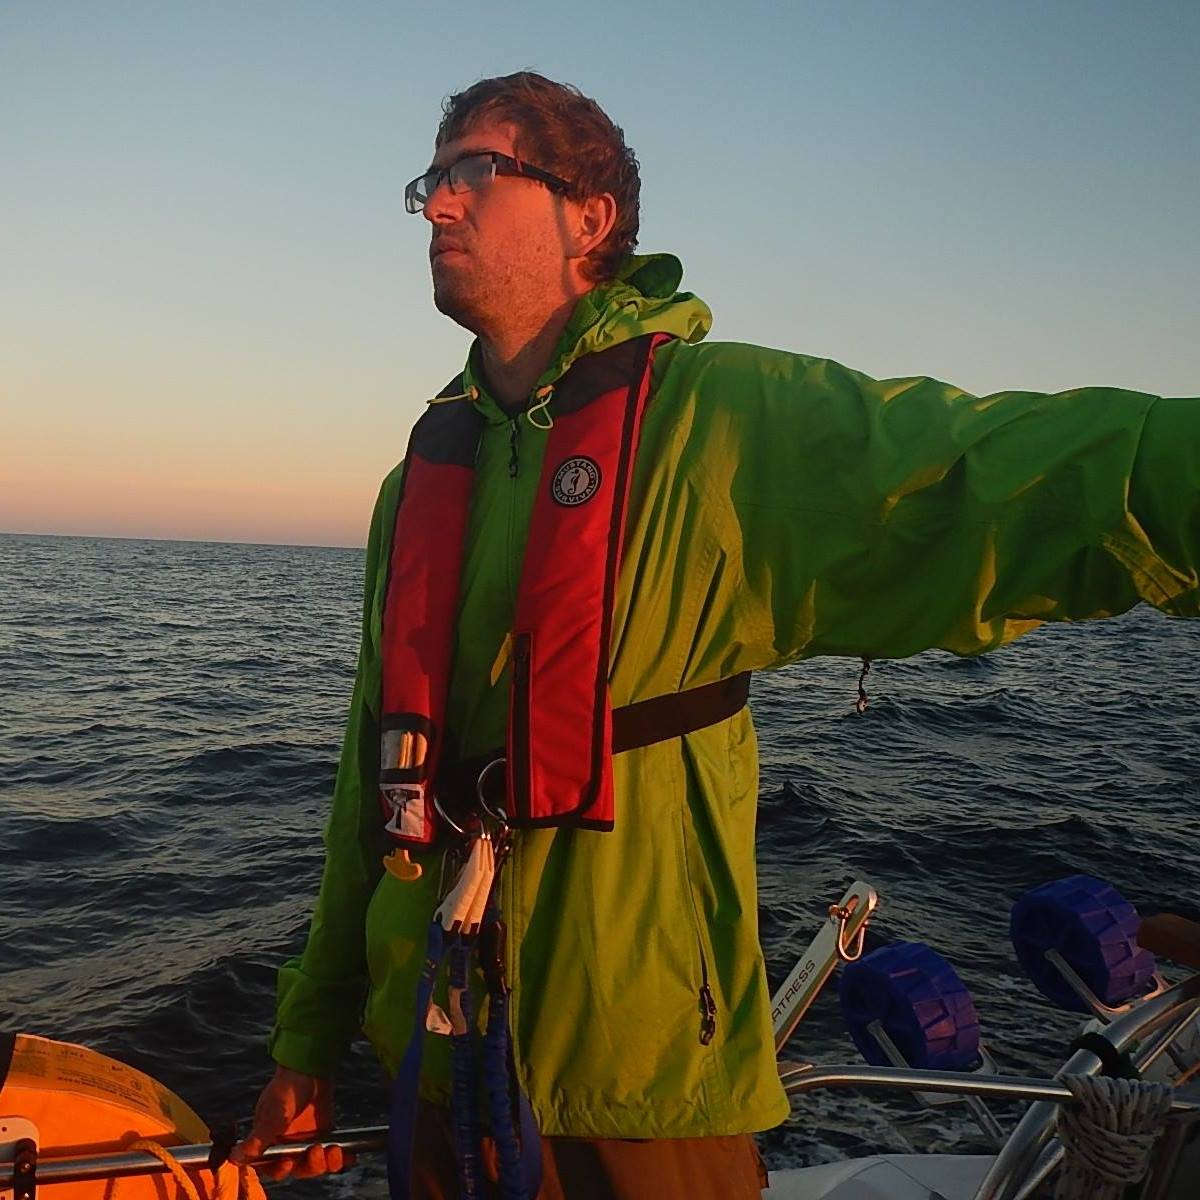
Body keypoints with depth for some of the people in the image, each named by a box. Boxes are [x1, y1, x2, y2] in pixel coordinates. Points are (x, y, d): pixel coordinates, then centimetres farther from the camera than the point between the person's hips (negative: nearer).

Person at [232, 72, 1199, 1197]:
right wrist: (311, 1037, 15)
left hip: (638, 1072, -5)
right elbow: (373, 772, 11)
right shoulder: (421, 482, 8)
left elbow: (1001, 477, -28)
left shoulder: (722, 414, -11)